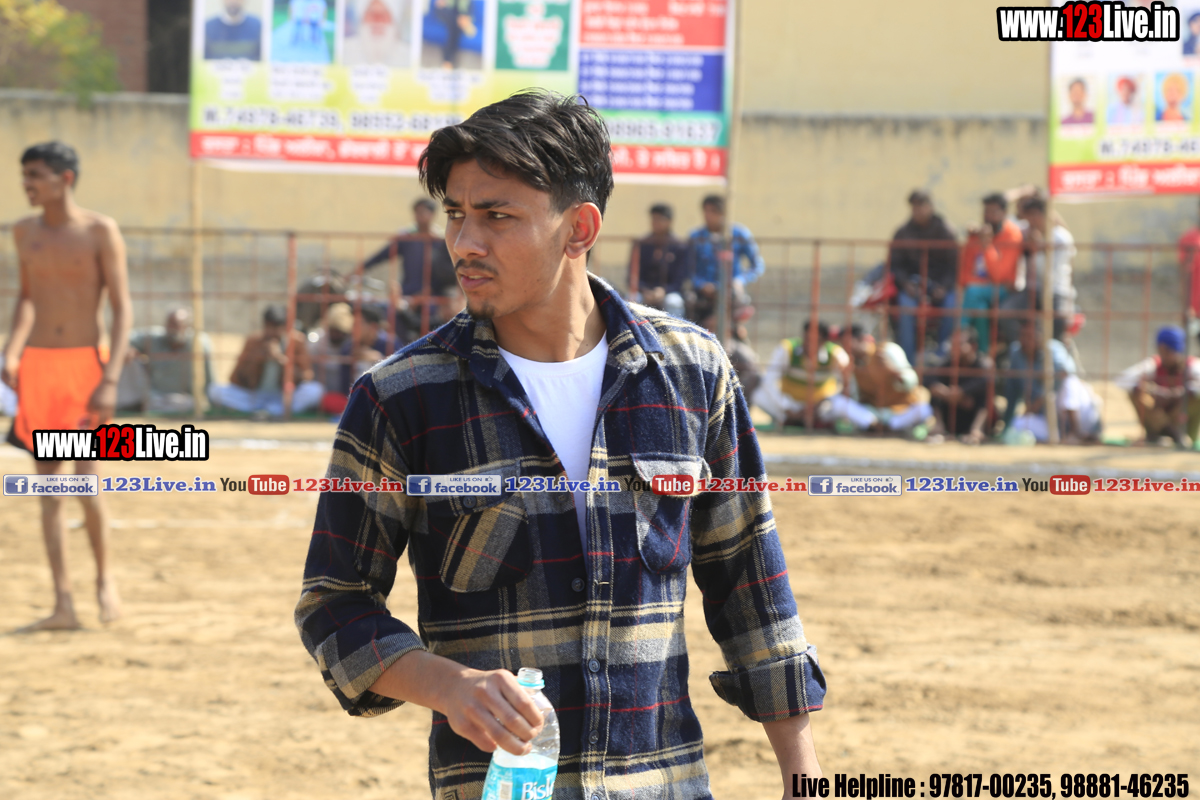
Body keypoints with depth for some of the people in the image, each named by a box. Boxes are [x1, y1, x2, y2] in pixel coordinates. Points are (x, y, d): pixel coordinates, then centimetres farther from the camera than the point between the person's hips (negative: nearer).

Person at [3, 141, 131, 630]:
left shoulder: (100, 232, -6)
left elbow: (122, 306, -7)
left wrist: (111, 379, -16)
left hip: (84, 363, -4)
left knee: (86, 481, -9)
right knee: (48, 488, 2)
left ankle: (104, 574, 16)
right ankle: (63, 604, 3)